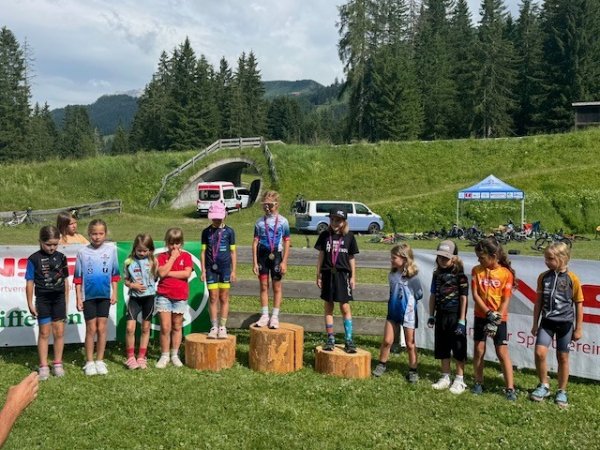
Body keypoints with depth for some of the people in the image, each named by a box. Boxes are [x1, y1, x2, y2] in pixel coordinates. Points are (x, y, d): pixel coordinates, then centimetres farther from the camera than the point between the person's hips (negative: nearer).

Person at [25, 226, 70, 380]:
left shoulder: (61, 257, 3)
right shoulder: (34, 259, -6)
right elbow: (30, 282, -3)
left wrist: (66, 301, 10)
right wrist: (30, 304, -4)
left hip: (59, 298, 3)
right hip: (43, 299, -3)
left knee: (59, 331, 6)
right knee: (44, 332, 3)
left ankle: (57, 364, 18)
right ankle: (43, 366, 10)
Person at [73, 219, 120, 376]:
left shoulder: (111, 250, -2)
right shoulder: (83, 252, -4)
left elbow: (115, 274, 5)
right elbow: (78, 278, 0)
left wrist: (114, 293, 4)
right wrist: (78, 298, -2)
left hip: (105, 295, 1)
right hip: (88, 296, -1)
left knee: (102, 328, 7)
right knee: (91, 329, 4)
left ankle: (100, 361, 17)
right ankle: (89, 362, 14)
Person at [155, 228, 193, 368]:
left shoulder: (186, 256, 2)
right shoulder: (162, 256, 3)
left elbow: (187, 273, -13)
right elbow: (162, 273, -14)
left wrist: (169, 273, -12)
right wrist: (172, 257, -11)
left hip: (180, 296, 1)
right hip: (164, 295, 0)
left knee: (177, 327, 9)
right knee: (165, 327, -3)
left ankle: (175, 355, 19)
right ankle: (164, 355, 8)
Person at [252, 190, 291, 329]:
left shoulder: (283, 221, -2)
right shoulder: (260, 222, 4)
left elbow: (287, 242, -2)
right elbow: (255, 242, 4)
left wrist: (284, 262, -7)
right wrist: (254, 262, -1)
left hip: (276, 255, -2)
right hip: (262, 255, 2)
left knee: (277, 287, 5)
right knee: (263, 286, 7)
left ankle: (275, 317, 12)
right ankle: (264, 316, 15)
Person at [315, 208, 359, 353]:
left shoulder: (349, 237, 2)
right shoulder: (325, 235, 4)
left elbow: (351, 258, 7)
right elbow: (321, 256, 8)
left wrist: (353, 277, 5)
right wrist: (318, 275, 6)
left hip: (343, 274, -2)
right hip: (327, 274, 2)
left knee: (345, 307, -3)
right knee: (328, 308, 6)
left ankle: (349, 339, 2)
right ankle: (330, 339, 13)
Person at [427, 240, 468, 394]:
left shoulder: (459, 275, -11)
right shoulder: (437, 274, 6)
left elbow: (463, 298, -12)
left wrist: (462, 321, -14)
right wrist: (431, 315, 11)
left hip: (455, 316, -6)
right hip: (441, 315, 6)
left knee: (458, 349, 3)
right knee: (442, 348, 13)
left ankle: (460, 380, 14)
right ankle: (445, 377, 26)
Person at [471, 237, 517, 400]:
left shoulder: (506, 273, -9)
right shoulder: (476, 271, -3)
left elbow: (505, 300, -9)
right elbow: (475, 294, -6)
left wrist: (496, 320, -16)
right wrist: (489, 313, -15)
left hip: (499, 318, -2)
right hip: (481, 315, 3)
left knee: (502, 352, -3)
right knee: (479, 350, 6)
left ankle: (510, 388, 3)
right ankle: (478, 382, 21)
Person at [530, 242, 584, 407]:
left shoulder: (572, 279, -9)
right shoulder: (543, 277, 0)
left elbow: (579, 304, -2)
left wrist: (578, 328, 0)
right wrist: (535, 324, 9)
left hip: (565, 323, -2)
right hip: (547, 322, 2)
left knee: (563, 358, 8)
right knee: (539, 353, -11)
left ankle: (562, 391, 24)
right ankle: (544, 386, 10)